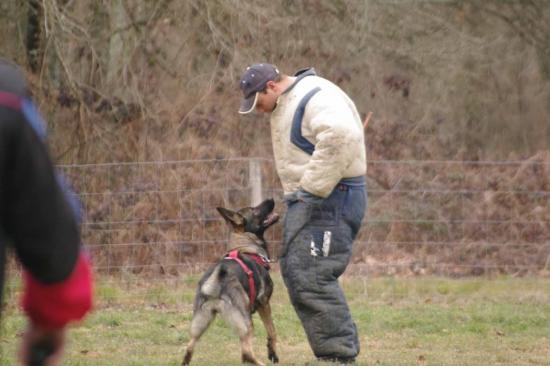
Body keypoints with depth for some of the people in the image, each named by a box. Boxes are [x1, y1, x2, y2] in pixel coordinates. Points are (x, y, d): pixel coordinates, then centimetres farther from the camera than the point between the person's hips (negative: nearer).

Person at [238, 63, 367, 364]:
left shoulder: (316, 98, -18)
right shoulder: (284, 104, 16)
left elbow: (340, 135, -34)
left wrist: (314, 188, -28)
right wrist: (298, 193, 10)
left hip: (331, 198, -11)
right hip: (303, 198, 11)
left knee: (313, 276, -15)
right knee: (294, 271, 13)